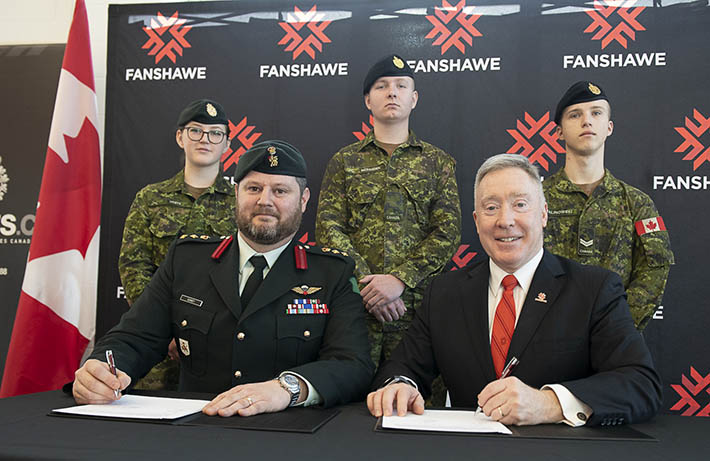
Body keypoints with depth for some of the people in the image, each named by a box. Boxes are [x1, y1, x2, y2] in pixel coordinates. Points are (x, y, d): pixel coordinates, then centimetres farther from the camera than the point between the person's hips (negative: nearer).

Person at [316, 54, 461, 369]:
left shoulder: (437, 162, 10)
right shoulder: (344, 161, 11)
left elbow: (448, 232, 0)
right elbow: (328, 228, 2)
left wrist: (399, 279, -13)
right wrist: (367, 283, -12)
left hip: (417, 304, 0)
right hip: (354, 302, 0)